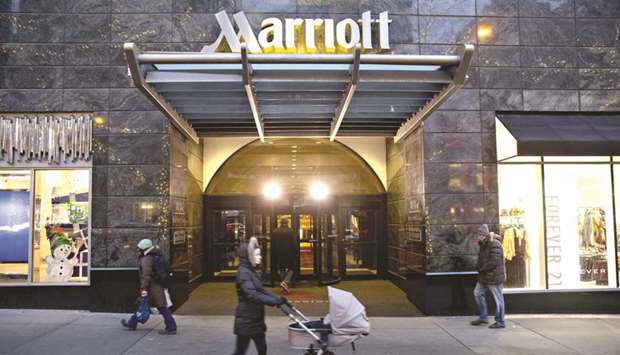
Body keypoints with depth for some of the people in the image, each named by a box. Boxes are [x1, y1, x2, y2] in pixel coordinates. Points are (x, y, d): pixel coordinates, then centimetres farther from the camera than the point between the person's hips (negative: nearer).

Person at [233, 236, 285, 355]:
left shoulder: (251, 271, 12)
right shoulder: (243, 272, -18)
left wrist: (278, 299, 1)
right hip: (246, 320, -9)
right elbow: (252, 294, -30)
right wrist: (274, 301, -34)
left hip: (255, 319, 9)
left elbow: (261, 291, 15)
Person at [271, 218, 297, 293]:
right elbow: (294, 244, -8)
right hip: (289, 253, -3)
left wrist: (274, 254, 13)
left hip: (279, 254, 3)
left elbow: (272, 245, 6)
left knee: (281, 269, 12)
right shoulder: (290, 231, -8)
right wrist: (295, 253, 2)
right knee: (291, 268, 9)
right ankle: (285, 282, -13)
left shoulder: (275, 232, 3)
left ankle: (286, 287, 12)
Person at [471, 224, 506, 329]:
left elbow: (494, 261, -25)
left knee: (498, 299, 1)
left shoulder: (494, 244, -19)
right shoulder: (484, 244, 11)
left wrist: (482, 269, -15)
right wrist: (480, 268, 2)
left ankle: (500, 322, 11)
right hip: (484, 277, 10)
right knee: (477, 293, 13)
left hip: (494, 277, -10)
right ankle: (483, 317, 23)